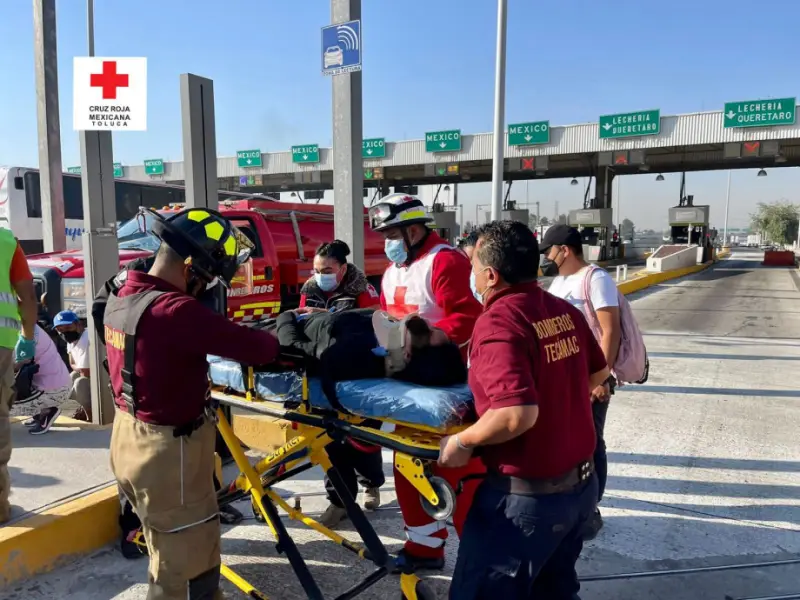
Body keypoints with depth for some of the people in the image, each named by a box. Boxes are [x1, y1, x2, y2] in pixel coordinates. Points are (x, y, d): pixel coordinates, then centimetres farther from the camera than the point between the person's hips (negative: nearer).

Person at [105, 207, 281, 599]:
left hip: (128, 442, 9)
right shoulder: (175, 310, -28)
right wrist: (279, 343, -7)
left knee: (167, 557, 28)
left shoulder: (119, 299, 1)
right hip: (168, 452, -9)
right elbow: (254, 348, -28)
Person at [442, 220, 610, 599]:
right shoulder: (564, 311, 1)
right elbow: (598, 373, 16)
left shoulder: (498, 321, -23)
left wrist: (462, 443, -17)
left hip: (527, 497, -8)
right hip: (581, 484, 8)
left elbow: (517, 414, -32)